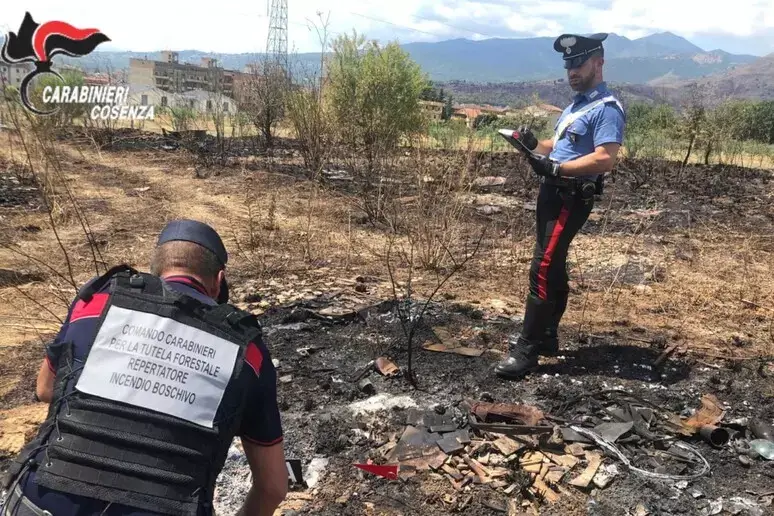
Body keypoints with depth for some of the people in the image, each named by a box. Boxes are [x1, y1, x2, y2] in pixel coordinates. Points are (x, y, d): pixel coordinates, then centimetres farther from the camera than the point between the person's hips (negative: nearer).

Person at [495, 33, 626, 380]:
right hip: (553, 193, 10)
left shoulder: (607, 108, -14)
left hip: (571, 198, -10)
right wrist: (534, 145, 3)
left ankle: (527, 350, -9)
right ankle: (544, 335, 25)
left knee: (543, 270, -13)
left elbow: (605, 159, -25)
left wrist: (554, 168, -25)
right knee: (553, 267, 15)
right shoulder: (577, 103, 18)